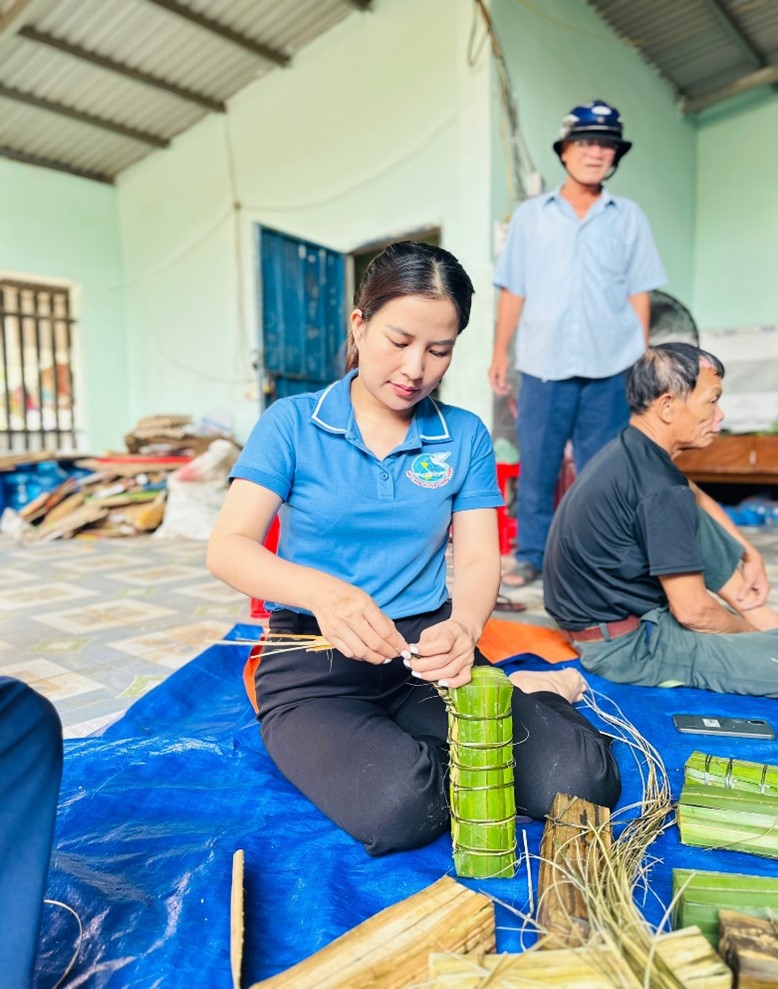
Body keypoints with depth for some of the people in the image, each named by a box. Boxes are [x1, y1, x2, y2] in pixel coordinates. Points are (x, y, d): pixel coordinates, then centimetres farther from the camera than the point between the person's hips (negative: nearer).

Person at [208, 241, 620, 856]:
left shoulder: (464, 437, 6)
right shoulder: (292, 424, -2)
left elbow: (477, 560, 1)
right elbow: (227, 548, -10)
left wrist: (463, 628, -23)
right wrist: (323, 592, -31)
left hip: (427, 645, 2)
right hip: (316, 659, -1)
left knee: (582, 780, -17)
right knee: (398, 804, -30)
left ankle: (528, 692, 13)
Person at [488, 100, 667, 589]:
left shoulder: (629, 217, 10)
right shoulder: (531, 215, 9)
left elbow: (639, 293, 9)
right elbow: (513, 291, 8)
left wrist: (642, 360, 5)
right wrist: (500, 354, 4)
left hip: (610, 368, 1)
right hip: (543, 364, 0)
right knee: (536, 464, 2)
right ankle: (532, 556, 14)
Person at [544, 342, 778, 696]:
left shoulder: (629, 451, 3)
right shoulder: (659, 490, -25)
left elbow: (697, 499, 24)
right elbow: (693, 611, -20)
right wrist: (746, 629, 0)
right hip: (627, 647, -10)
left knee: (696, 520, 18)